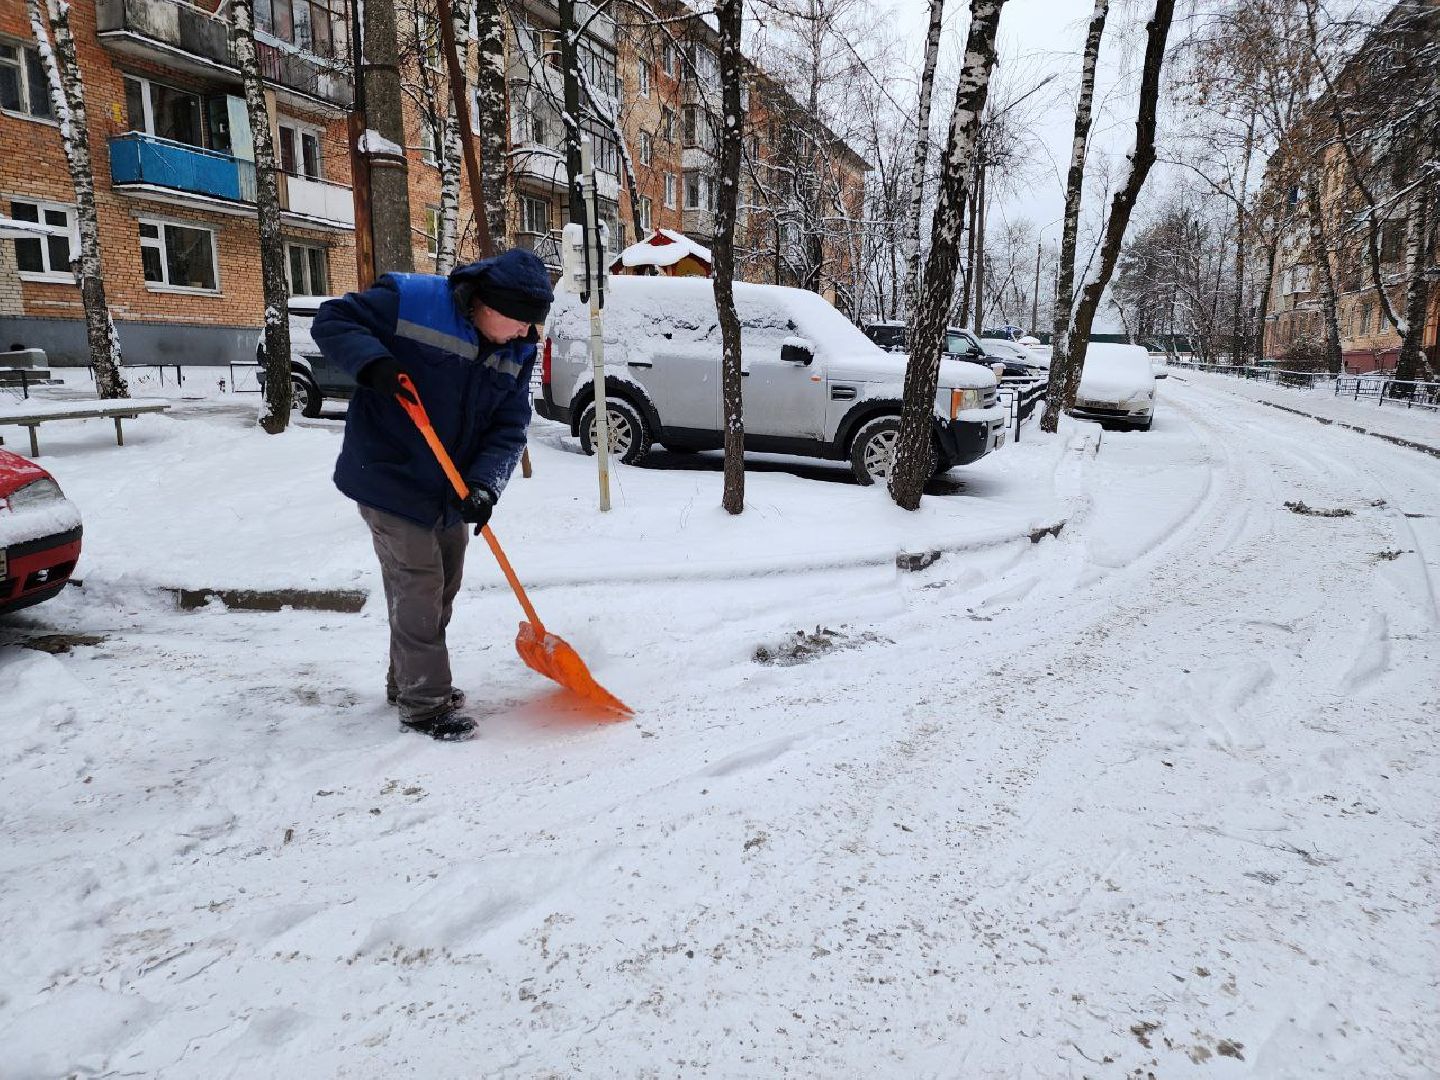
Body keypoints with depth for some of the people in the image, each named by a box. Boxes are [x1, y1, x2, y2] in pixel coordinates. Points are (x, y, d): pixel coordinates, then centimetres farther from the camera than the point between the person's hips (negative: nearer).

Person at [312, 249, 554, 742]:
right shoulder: (408, 300, -19)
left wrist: (484, 484, -23)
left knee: (443, 587, 16)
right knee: (418, 587, -6)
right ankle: (425, 702, 8)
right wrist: (372, 362, -31)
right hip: (390, 478, -7)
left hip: (452, 490, 7)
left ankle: (408, 681, 36)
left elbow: (508, 430, -6)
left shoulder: (517, 352, -3)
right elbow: (332, 320, -12)